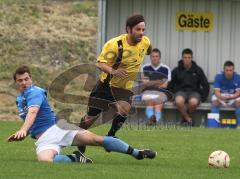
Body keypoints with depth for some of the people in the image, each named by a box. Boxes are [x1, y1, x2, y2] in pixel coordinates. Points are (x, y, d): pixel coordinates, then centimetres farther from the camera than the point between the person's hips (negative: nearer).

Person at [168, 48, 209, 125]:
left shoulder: (198, 70, 7)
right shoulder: (176, 70, 8)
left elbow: (205, 85, 12)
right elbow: (170, 85, 16)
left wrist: (203, 97, 4)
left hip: (194, 92, 0)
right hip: (181, 91, 0)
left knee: (193, 102, -39)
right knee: (178, 101, -39)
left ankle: (185, 117, -9)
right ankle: (188, 119, -16)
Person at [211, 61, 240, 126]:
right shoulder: (218, 77, -13)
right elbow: (216, 92, -18)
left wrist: (231, 97, -36)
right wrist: (223, 97, -40)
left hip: (233, 96, 0)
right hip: (221, 96, 0)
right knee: (215, 101, -31)